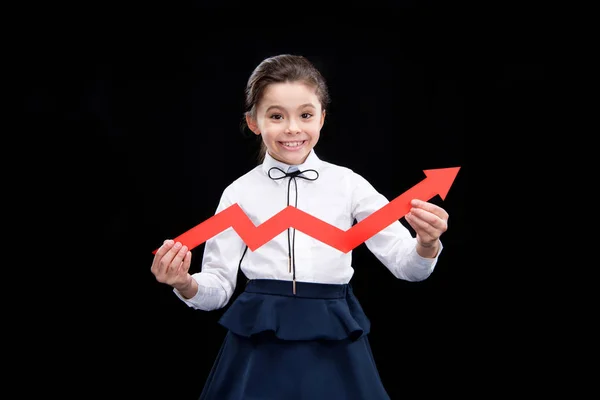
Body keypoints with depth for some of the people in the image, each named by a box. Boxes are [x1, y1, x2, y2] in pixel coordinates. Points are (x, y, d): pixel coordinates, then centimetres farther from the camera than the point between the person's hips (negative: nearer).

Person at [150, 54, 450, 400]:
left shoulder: (348, 184, 0)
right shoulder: (239, 193, 0)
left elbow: (405, 265, -1)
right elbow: (219, 285, 2)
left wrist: (426, 246, -22)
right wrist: (186, 285, -19)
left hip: (334, 343, 1)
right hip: (260, 346, 0)